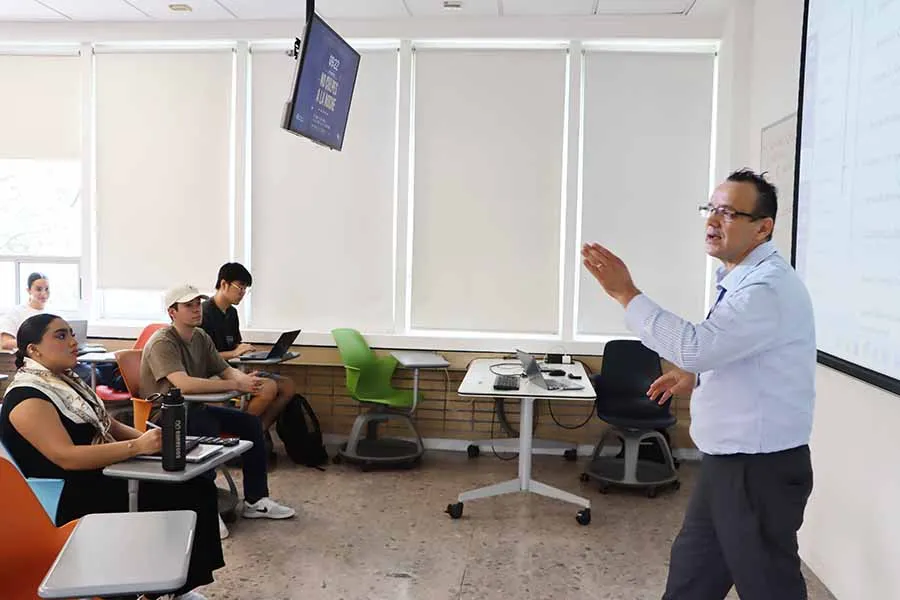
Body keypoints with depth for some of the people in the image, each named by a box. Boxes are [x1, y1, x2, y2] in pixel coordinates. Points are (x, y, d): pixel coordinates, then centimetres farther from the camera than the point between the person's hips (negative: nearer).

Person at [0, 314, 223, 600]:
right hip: (74, 499, -9)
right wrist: (137, 447, -32)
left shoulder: (65, 380, 13)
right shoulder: (27, 397, -16)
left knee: (198, 488, -5)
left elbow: (108, 425, 16)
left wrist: (150, 438, -3)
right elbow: (68, 457, -26)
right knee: (177, 502, -18)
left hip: (106, 476, 9)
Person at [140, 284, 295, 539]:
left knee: (250, 422, -3)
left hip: (194, 408, 9)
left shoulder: (201, 337, 7)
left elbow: (226, 370, 6)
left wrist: (246, 378, -20)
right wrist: (236, 385, -35)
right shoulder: (162, 343, -20)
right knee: (208, 428, -35)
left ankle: (255, 500, 4)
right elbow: (184, 384, -34)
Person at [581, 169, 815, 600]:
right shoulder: (741, 279, 9)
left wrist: (626, 294, -27)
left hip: (761, 469, -10)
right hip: (727, 461, 10)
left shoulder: (768, 288, -23)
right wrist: (697, 376, 8)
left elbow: (696, 346, -33)